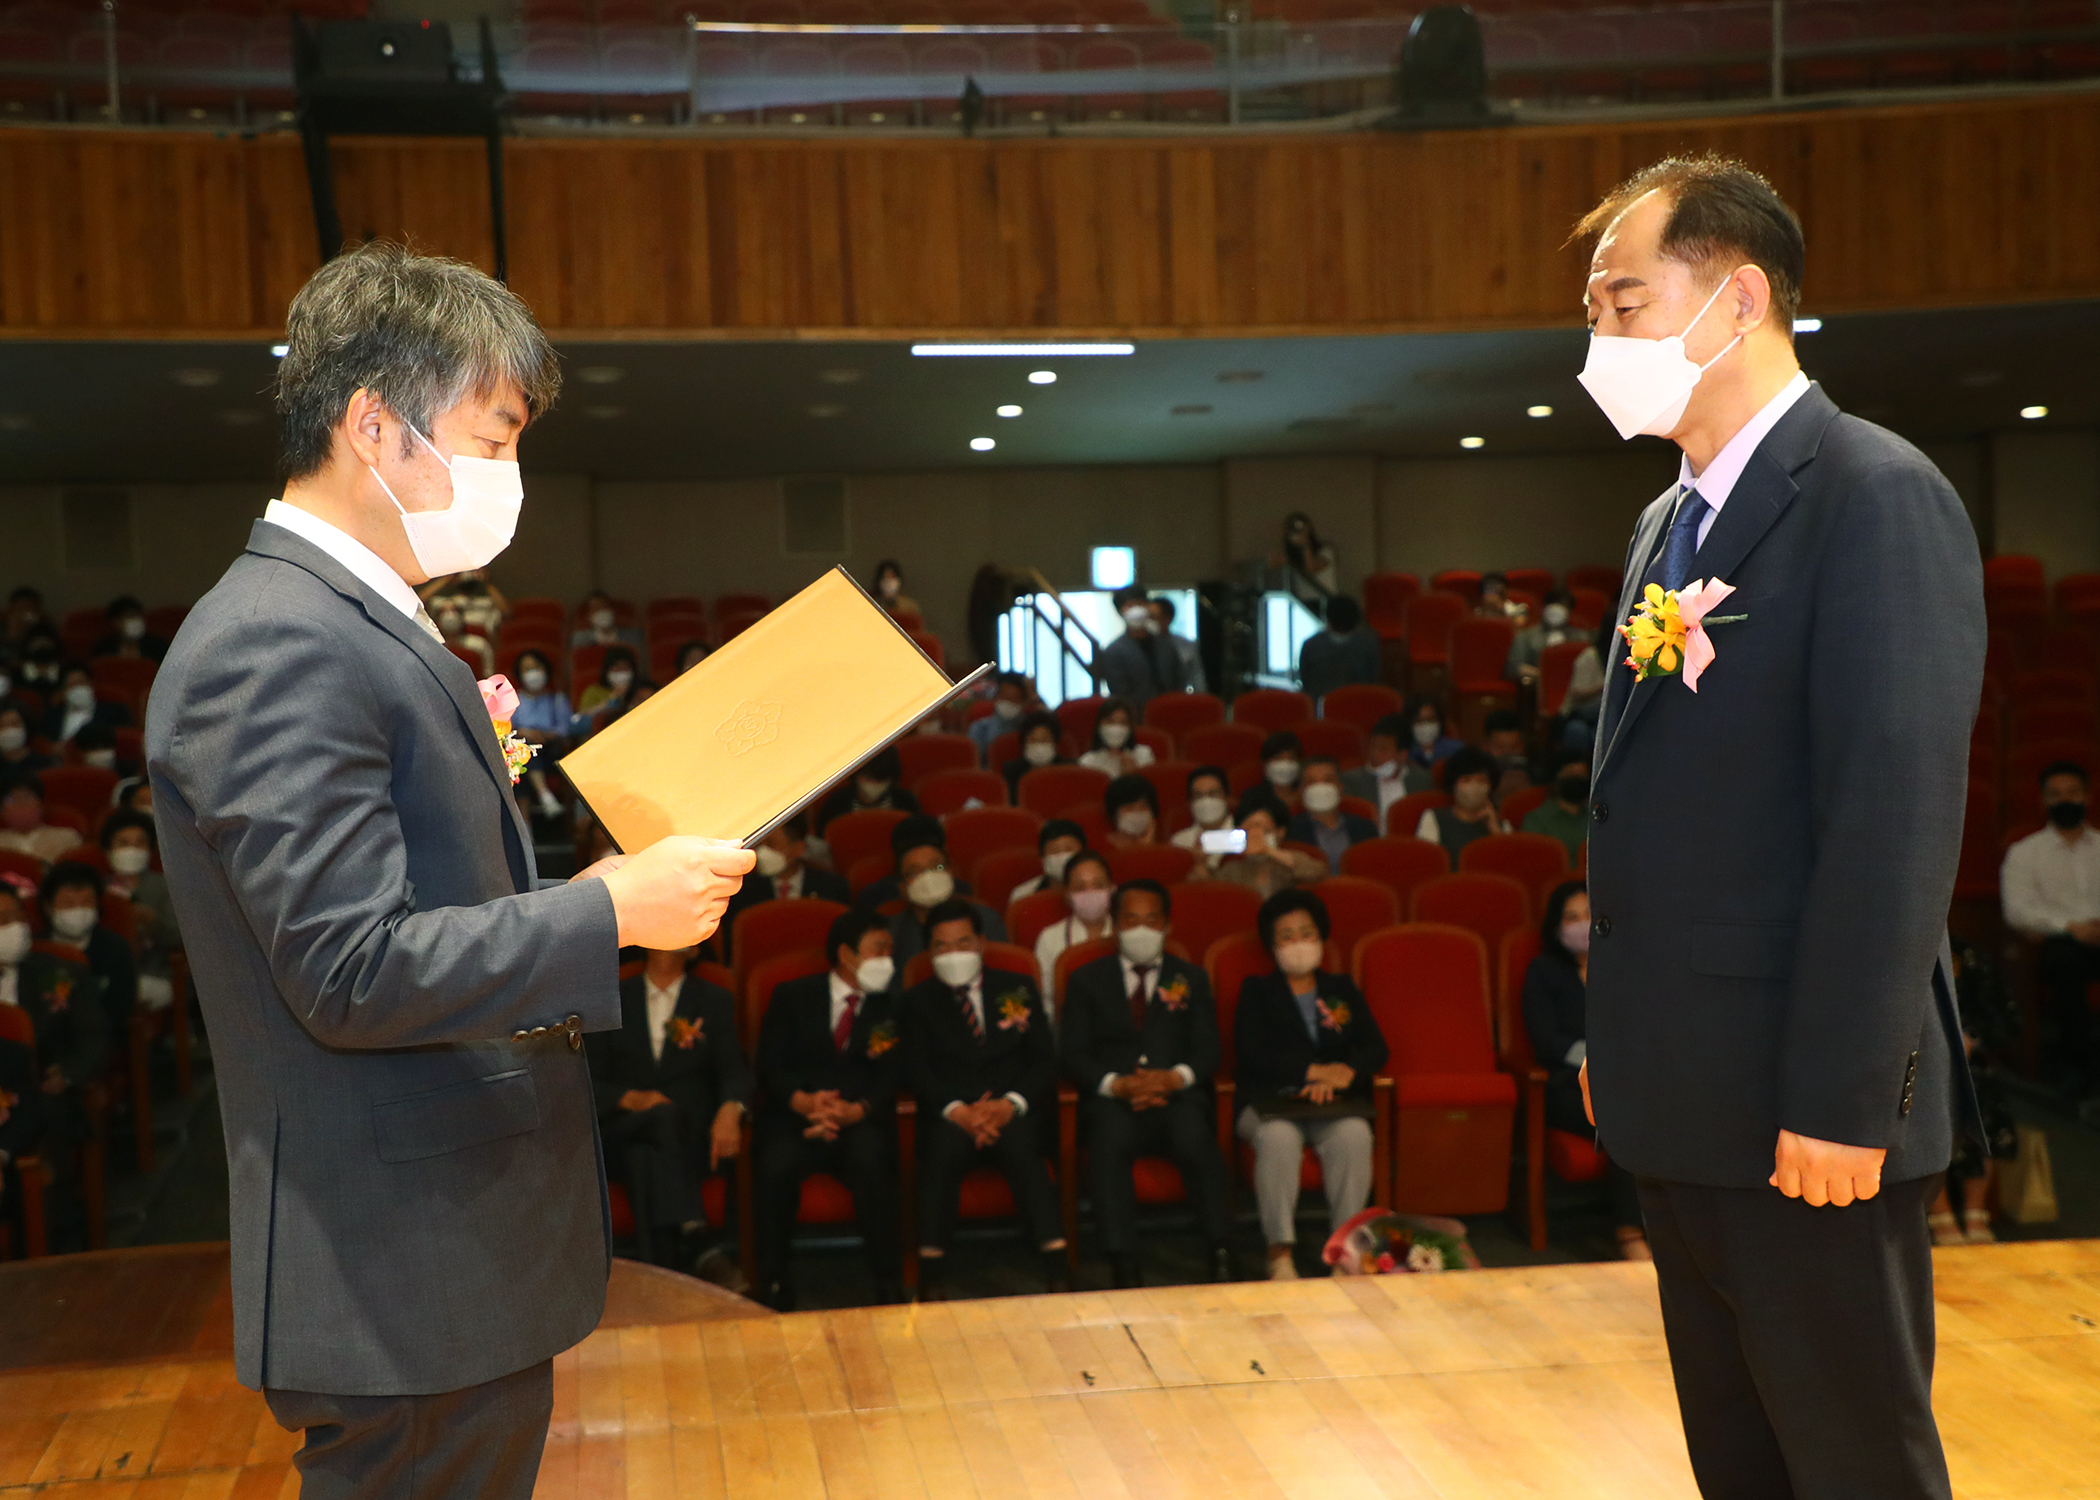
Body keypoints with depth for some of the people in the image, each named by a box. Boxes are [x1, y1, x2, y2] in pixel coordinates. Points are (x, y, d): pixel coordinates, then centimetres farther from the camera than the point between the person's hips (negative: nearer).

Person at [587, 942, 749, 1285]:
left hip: (692, 1136, 0)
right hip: (622, 1134, 0)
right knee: (665, 1113, -36)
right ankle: (697, 1244, -51)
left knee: (645, 1157, -35)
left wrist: (730, 1109, -21)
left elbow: (734, 1070, 3)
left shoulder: (714, 1001, 18)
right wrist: (630, 1099, -15)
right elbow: (588, 1081, 8)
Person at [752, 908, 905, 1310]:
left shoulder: (889, 1008, 15)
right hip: (796, 1117, 0)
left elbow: (889, 1079, 4)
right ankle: (774, 1284, -16)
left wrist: (854, 1110, -18)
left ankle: (890, 1283, -23)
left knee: (871, 1160, -34)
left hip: (861, 1121, 0)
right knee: (776, 1167, -33)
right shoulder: (792, 997, 12)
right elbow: (770, 1066, 3)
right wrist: (804, 1101, -18)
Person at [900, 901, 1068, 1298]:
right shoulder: (918, 1001, 14)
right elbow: (916, 1070, 2)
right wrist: (958, 1111, -17)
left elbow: (1045, 1061, 8)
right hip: (951, 1115, 0)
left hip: (1012, 1113, 0)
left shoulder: (1018, 989, 17)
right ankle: (930, 1279, -35)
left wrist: (1010, 1104, -12)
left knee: (1020, 1146, -34)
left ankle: (1057, 1274, -38)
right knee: (943, 1148, -35)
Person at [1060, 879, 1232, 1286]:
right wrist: (1117, 1084, -14)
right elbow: (1073, 1054, 6)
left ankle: (1220, 1252, -28)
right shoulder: (1086, 980, 18)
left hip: (1178, 1095, 1)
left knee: (1194, 1135, -35)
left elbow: (1208, 1050, 9)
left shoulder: (1190, 979, 22)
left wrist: (1174, 1078, -14)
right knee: (1109, 1139, -36)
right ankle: (1122, 1264, -37)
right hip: (1113, 1100, -1)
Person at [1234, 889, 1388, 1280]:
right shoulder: (1256, 990, 15)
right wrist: (1314, 1071, -12)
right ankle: (1280, 1253, -32)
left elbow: (1376, 1049, 9)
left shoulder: (1342, 989, 23)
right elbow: (1251, 1053, -2)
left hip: (1334, 1102, 2)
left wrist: (1337, 1077, -11)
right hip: (1269, 1102, -2)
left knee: (1354, 1134, -33)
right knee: (1279, 1138, -36)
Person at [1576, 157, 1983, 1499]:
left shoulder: (1876, 496, -13)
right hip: (1692, 1107, 8)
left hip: (1808, 1121, -8)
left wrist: (1839, 1102, -20)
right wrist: (1621, 1041, 12)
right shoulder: (1673, 521, 14)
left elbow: (1897, 819, -19)